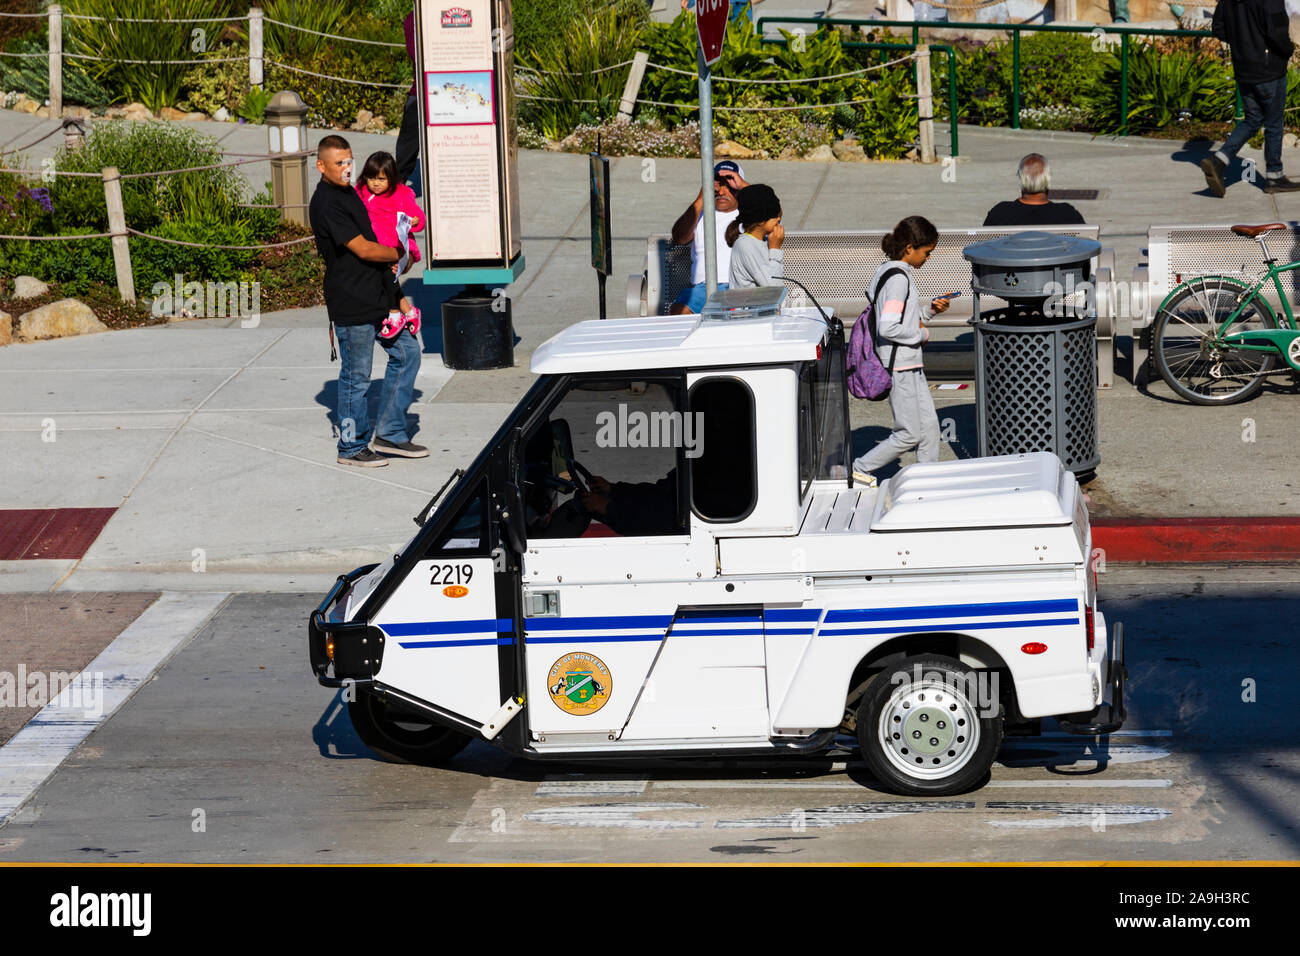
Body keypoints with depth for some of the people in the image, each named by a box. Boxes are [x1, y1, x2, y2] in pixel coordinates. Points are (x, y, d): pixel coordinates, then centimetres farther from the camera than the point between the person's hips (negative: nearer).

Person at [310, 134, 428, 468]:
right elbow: (362, 249, -20)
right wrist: (399, 255, -5)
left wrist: (387, 261, 8)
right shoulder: (325, 203, -18)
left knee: (406, 353, 13)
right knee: (356, 377, 0)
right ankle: (352, 447, 14)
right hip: (352, 303, -10)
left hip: (378, 296, 10)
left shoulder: (348, 193, 12)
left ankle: (390, 434, 21)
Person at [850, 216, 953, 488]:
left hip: (910, 364, 10)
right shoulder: (898, 279, -20)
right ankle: (860, 469, 8)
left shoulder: (888, 272, 11)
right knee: (910, 434, -2)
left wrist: (930, 310, 8)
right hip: (900, 366, -10)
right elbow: (888, 329, -27)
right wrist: (922, 334, -13)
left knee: (929, 425, 10)